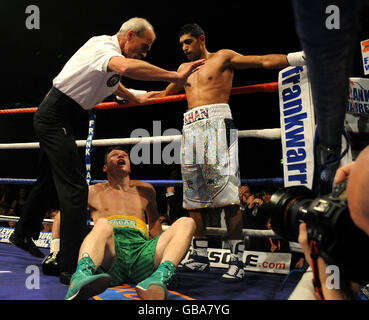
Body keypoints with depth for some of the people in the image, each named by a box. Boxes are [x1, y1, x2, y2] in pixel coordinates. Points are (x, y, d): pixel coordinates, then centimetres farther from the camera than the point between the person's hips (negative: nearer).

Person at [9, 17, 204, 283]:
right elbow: (127, 68, -42)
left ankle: (23, 235, 40)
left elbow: (112, 82, 35)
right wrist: (176, 76, -39)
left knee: (49, 180, 21)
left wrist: (136, 99, 47)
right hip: (55, 118, -11)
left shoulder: (108, 51, 13)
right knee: (75, 187, -17)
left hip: (52, 118, 11)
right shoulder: (104, 46, -18)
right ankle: (73, 266, -17)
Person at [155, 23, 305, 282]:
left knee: (228, 193, -14)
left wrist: (304, 56, -3)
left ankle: (237, 261, -12)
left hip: (217, 124, -6)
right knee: (194, 196, 3)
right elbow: (163, 95, 39)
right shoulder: (184, 69, 27)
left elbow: (264, 61, 5)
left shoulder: (223, 57, 10)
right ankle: (201, 256, 11)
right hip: (191, 129, 6)